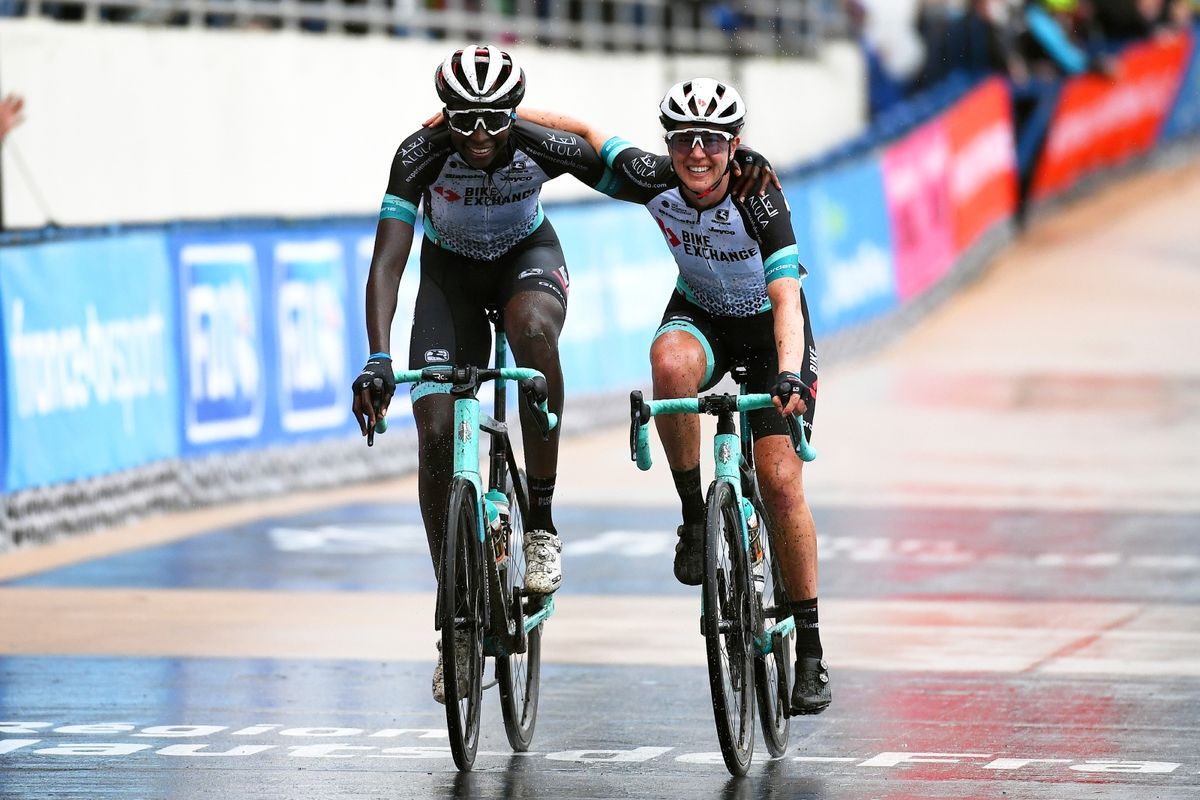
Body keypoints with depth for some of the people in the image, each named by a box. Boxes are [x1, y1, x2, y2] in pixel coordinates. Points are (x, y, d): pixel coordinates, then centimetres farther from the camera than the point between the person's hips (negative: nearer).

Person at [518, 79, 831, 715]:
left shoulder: (760, 199, -32)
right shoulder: (654, 181, -23)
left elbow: (787, 298, -39)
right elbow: (587, 133, -8)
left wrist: (790, 375, -55)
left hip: (769, 327, -2)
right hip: (699, 314, 3)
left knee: (780, 482, -12)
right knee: (670, 362, -37)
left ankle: (809, 650, -1)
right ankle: (694, 515, -18)